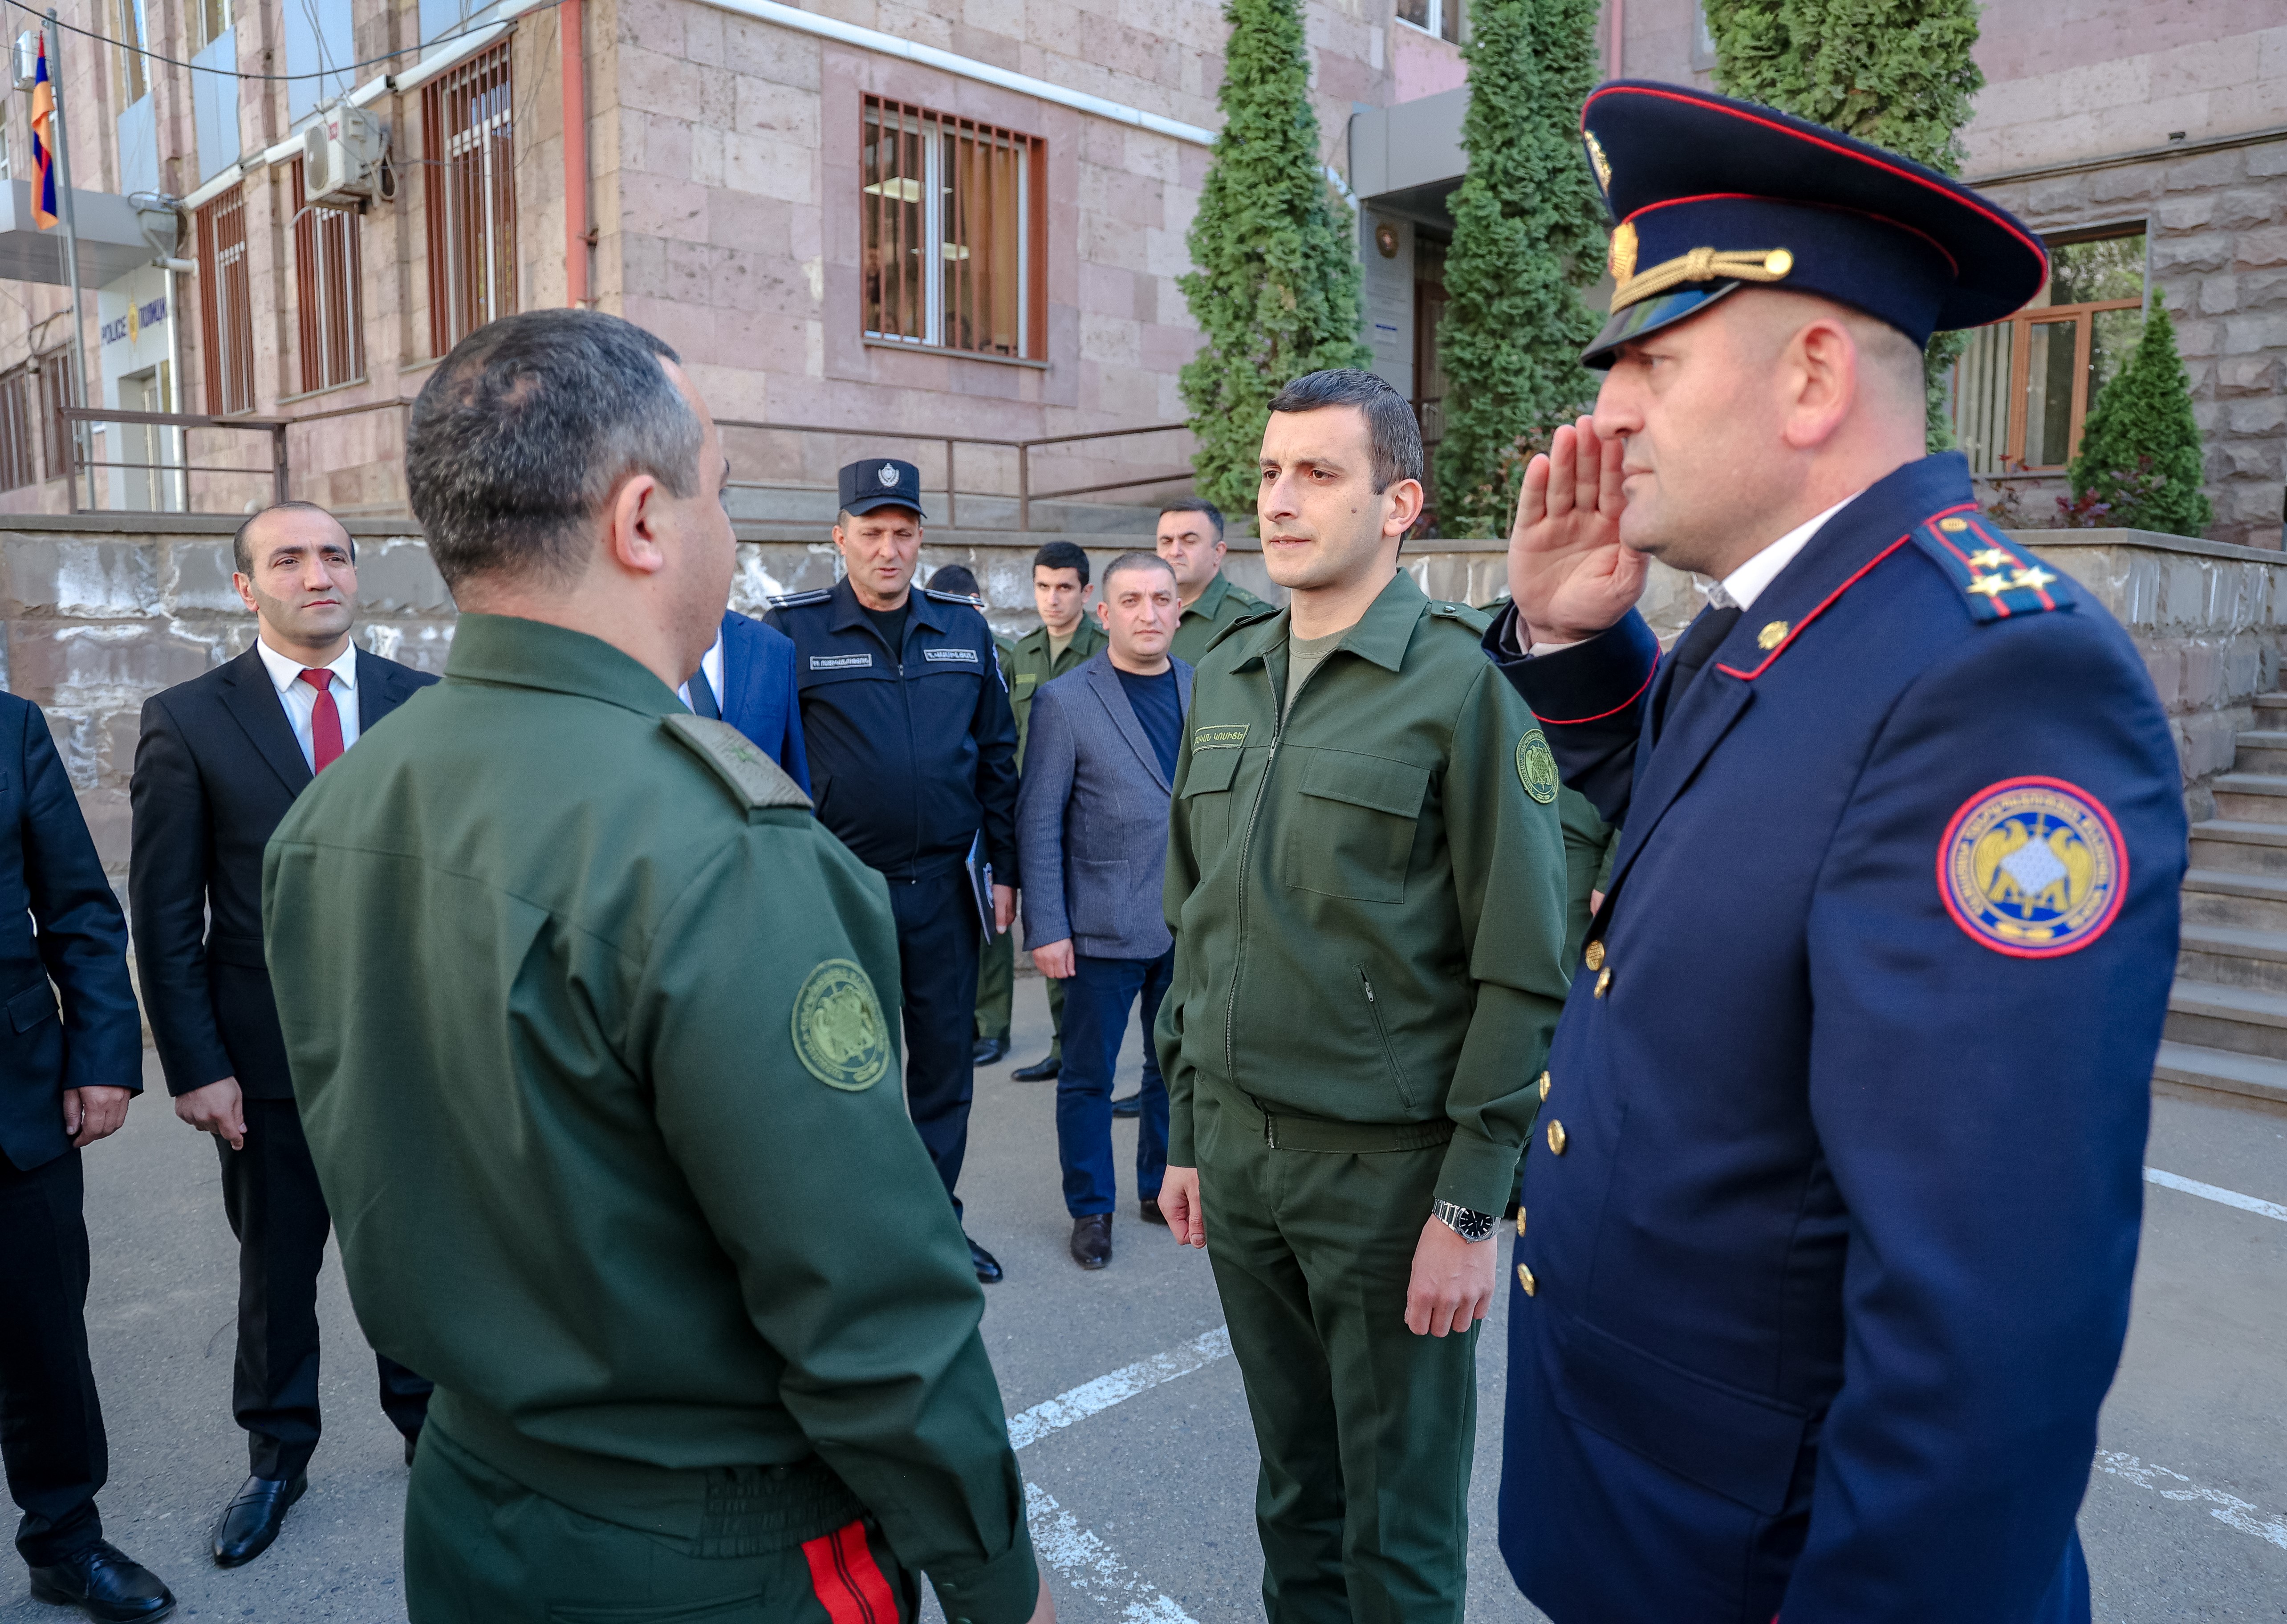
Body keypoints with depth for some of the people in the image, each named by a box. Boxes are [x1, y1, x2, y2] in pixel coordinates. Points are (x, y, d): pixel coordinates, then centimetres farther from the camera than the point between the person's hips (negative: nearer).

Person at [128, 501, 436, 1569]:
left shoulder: (425, 704, -1)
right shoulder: (188, 720, -4)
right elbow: (164, 915, -4)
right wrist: (193, 1065, -8)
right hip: (270, 1054, -1)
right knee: (275, 1269, 16)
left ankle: (428, 1421, 37)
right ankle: (277, 1456, 36)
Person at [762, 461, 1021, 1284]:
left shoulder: (964, 628, 6)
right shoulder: (793, 629, -4)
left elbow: (997, 754, 10)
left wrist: (1004, 869, 8)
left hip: (944, 885, 3)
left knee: (946, 1057, 12)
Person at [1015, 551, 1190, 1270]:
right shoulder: (1065, 700, -6)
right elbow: (1038, 822, -6)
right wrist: (1045, 928, -10)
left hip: (1193, 924, 4)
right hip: (1104, 929, -4)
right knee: (1089, 1075, 7)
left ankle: (1162, 1187, 34)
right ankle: (1092, 1209, 24)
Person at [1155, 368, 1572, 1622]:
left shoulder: (1463, 683, -11)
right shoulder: (1223, 677, 8)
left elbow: (1526, 974, -13)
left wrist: (1474, 1203, -14)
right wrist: (1187, 1130, 13)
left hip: (1390, 1164, -5)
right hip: (1239, 1149, 5)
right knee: (1294, 1489, 21)